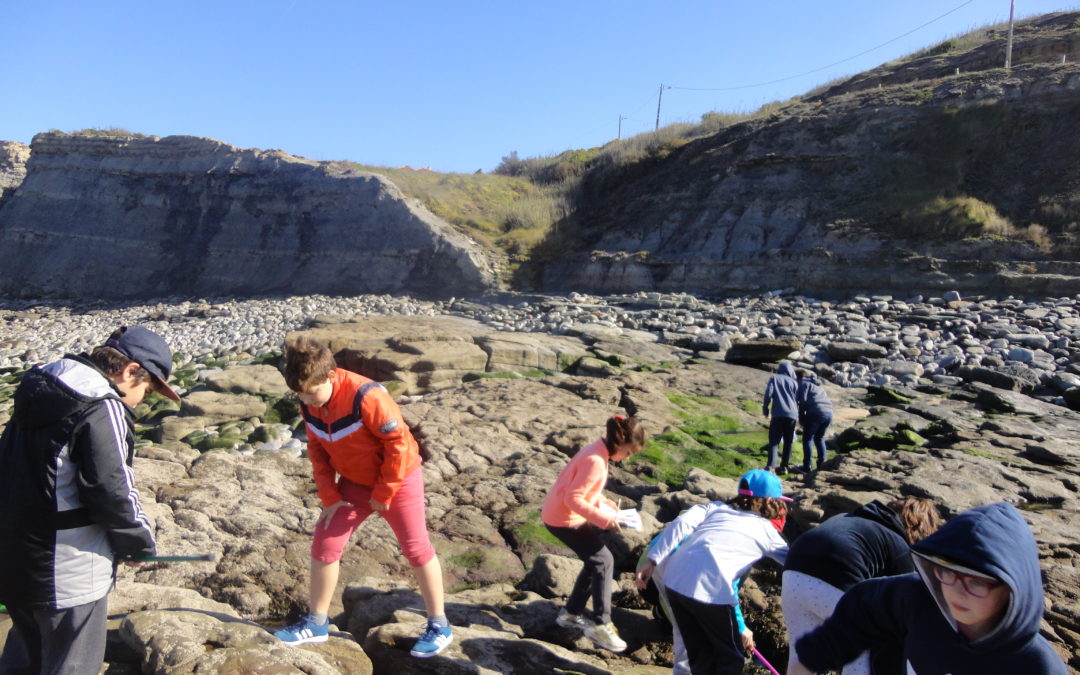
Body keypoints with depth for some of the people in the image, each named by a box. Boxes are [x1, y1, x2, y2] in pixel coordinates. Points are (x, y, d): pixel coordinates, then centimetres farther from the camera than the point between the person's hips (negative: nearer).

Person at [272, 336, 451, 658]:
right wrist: (329, 496, -2)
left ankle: (439, 627, 17)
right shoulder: (310, 404, -8)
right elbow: (317, 450, 4)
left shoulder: (365, 396, -31)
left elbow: (399, 443, -26)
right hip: (354, 482, 7)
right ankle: (316, 623, 23)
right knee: (324, 543, 5)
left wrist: (383, 494, -18)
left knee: (417, 549, 2)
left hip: (397, 479, -7)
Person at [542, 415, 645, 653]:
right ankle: (600, 624, 3)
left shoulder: (597, 451, 4)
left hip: (561, 514, 10)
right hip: (564, 519, -10)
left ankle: (571, 613, 27)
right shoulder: (596, 461, -27)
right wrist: (604, 519, -24)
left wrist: (607, 505, 5)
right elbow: (573, 499, -27)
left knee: (595, 561, 16)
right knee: (604, 561, -4)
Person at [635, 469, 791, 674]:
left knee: (701, 656, 23)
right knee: (731, 657, 20)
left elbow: (682, 523, 5)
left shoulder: (716, 507, 21)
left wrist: (653, 561, 2)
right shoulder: (766, 530, 15)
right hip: (710, 591, -4)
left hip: (674, 581, 5)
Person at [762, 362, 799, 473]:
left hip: (778, 414, -2)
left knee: (774, 441, -3)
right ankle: (784, 466, 9)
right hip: (792, 415, 2)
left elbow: (768, 394, -3)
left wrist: (765, 408, 8)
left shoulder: (774, 378, 11)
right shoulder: (794, 382, 17)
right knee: (788, 442, 12)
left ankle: (771, 466, -16)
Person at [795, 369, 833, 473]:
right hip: (829, 413, 7)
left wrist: (801, 417, 6)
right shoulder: (818, 385, 29)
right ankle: (822, 464, 16)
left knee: (807, 438, 2)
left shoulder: (804, 384, 6)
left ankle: (807, 466, -1)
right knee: (819, 438, 20)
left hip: (815, 413, -7)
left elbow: (802, 400, -6)